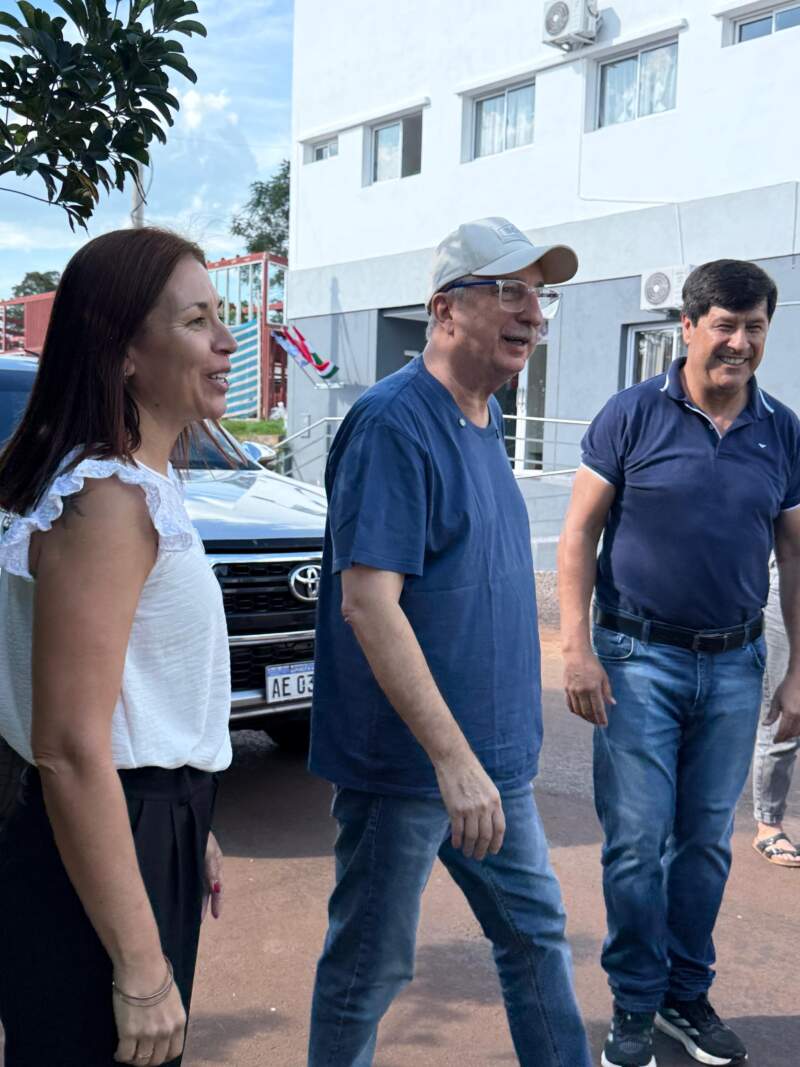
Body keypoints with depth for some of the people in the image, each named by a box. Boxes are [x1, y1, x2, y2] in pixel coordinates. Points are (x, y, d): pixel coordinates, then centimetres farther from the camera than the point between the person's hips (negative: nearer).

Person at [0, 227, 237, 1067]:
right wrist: (141, 970, -22)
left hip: (149, 831, 9)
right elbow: (70, 751, -25)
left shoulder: (141, 484, 8)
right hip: (101, 862, -9)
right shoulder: (105, 500, -22)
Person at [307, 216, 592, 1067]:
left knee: (535, 929, 20)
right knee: (370, 965, 9)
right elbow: (368, 602, -25)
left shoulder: (484, 418, 10)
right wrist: (453, 758, -28)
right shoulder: (392, 423, -18)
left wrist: (486, 754, 17)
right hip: (405, 763, -9)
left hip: (492, 753, 9)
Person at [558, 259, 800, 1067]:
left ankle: (687, 996, 30)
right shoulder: (633, 415, -5)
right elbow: (579, 534, -4)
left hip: (734, 664, 3)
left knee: (707, 842, 13)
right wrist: (577, 648, -11)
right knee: (637, 843, 1)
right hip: (639, 657, -3)